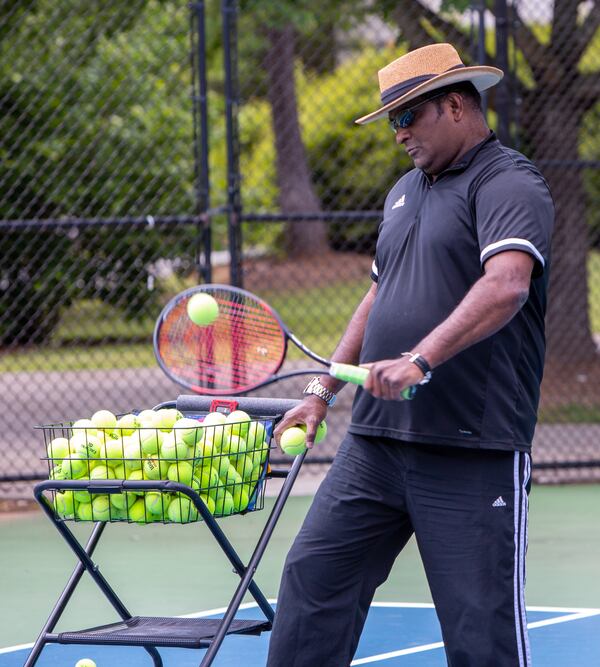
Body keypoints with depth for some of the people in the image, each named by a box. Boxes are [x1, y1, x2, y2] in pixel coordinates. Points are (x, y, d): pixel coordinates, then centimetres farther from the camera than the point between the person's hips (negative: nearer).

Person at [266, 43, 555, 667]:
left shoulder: (507, 184, -9)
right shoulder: (405, 192, 19)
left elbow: (506, 286, -26)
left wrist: (418, 360, -33)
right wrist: (322, 392, 21)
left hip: (473, 455, -8)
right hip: (374, 441, 8)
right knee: (314, 575, 3)